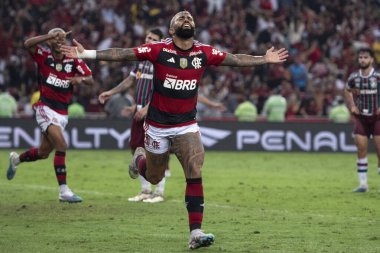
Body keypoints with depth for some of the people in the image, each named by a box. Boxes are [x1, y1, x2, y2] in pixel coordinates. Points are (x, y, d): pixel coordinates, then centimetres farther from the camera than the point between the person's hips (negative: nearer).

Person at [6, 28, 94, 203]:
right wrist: (51, 36, -34)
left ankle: (16, 159, 48)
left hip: (62, 112, 5)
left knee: (44, 152, 18)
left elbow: (90, 80, -3)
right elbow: (28, 44, -25)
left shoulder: (74, 60, 0)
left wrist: (81, 79, -25)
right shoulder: (44, 56, -7)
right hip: (45, 108, -5)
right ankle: (64, 191, -20)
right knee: (61, 145, -22)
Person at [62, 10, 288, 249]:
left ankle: (196, 232, -15)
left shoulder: (205, 53, -3)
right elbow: (122, 54, -11)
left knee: (195, 174, -16)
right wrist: (85, 54, -15)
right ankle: (140, 157, 50)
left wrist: (265, 59, 8)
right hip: (158, 125, -1)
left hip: (187, 126, 1)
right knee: (154, 178, 14)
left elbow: (236, 59, 8)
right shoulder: (159, 50, -12)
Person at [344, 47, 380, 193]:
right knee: (361, 148, -2)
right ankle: (363, 183, 4)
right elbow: (347, 91, 22)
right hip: (361, 117, 3)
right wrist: (352, 106, 8)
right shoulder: (354, 77, 2)